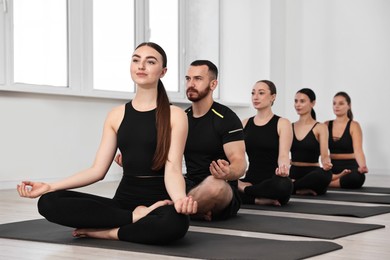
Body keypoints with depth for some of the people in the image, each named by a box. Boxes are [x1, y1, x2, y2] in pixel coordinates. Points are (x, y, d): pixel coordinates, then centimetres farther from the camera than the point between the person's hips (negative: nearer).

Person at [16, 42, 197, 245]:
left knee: (175, 222, -42)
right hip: (123, 201, 4)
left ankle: (106, 231, -17)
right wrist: (49, 186, -4)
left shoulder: (175, 115, -1)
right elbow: (98, 170, 7)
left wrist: (180, 198, -34)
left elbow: (172, 169, -11)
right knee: (49, 202, -18)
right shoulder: (116, 115, 10)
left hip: (158, 203, -3)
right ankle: (135, 217, -18)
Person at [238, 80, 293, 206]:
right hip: (250, 180, 2)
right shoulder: (244, 123, 13)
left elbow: (283, 155, -12)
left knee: (283, 185, -40)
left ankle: (244, 189, -17)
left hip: (272, 182, -2)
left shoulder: (282, 123, 0)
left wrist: (283, 167, -36)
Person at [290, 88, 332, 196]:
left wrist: (326, 163, -35)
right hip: (294, 172, 2)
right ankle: (301, 189, -10)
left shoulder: (320, 128, 1)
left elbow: (324, 154, -11)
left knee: (325, 174, -40)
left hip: (311, 172, -2)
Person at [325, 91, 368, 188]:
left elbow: (358, 150, -18)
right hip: (332, 167, 2)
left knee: (357, 177, -39)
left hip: (349, 166, -2)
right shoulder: (326, 125, 10)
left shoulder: (354, 126, -3)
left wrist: (362, 166, -39)